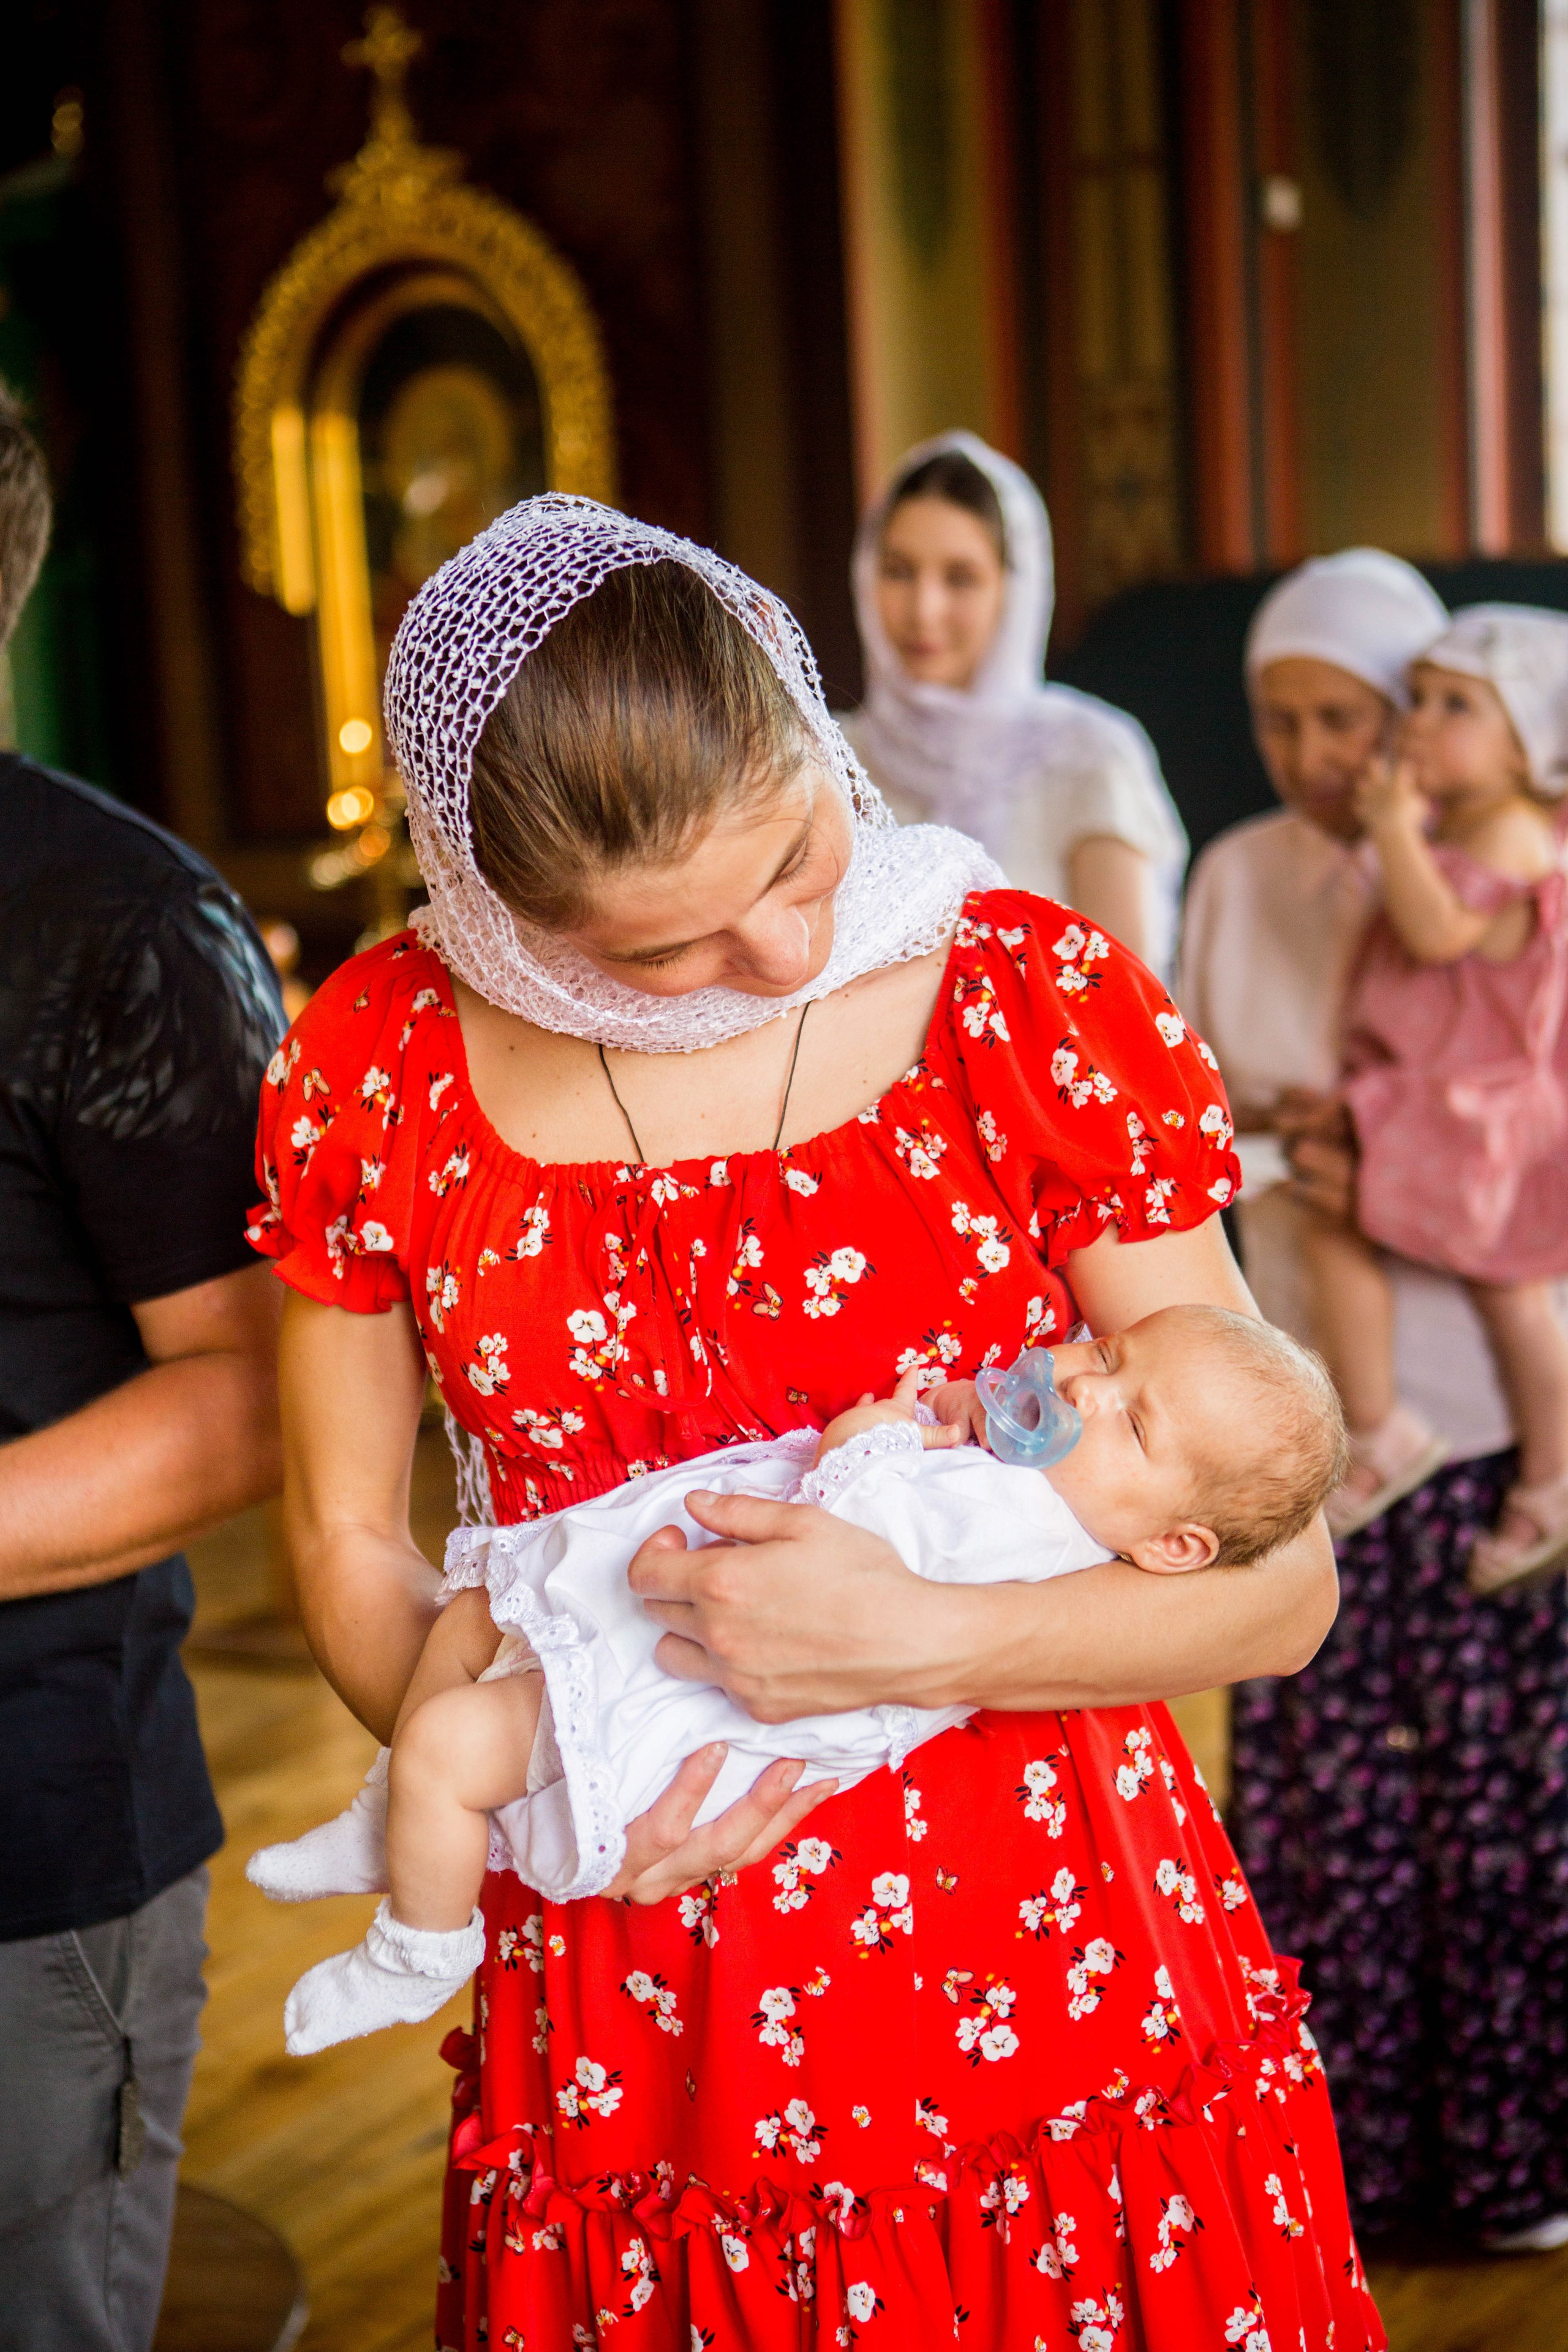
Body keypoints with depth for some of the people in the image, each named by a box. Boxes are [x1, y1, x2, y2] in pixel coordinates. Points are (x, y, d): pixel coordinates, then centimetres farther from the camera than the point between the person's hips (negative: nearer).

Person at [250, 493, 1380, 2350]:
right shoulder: (385, 1063, -5)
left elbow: (1278, 1580, -7)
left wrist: (918, 1645, -23)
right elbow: (347, 1534, 7)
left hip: (1068, 1999, -1)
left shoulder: (1036, 1001, -8)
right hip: (634, 2045, 1)